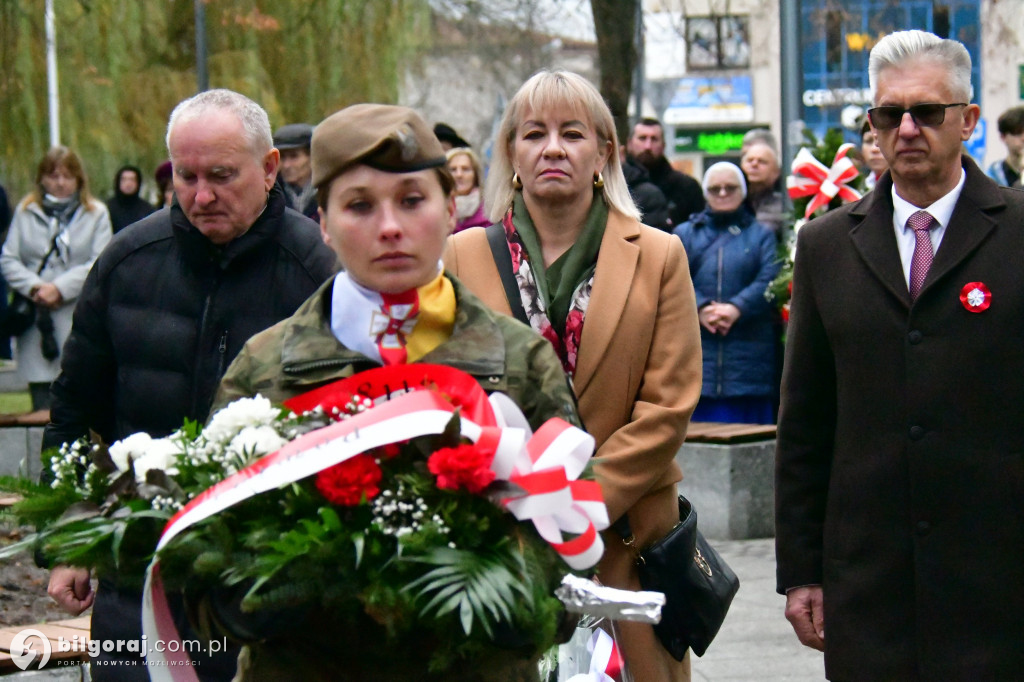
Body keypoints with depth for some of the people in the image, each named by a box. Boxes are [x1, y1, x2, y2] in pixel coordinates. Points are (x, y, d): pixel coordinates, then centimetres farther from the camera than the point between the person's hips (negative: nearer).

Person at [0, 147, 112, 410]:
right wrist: (34, 287, -11)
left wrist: (59, 288, -12)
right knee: (42, 410, 1)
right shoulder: (26, 211, 14)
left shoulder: (96, 213, 8)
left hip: (79, 323, -2)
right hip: (36, 328, 2)